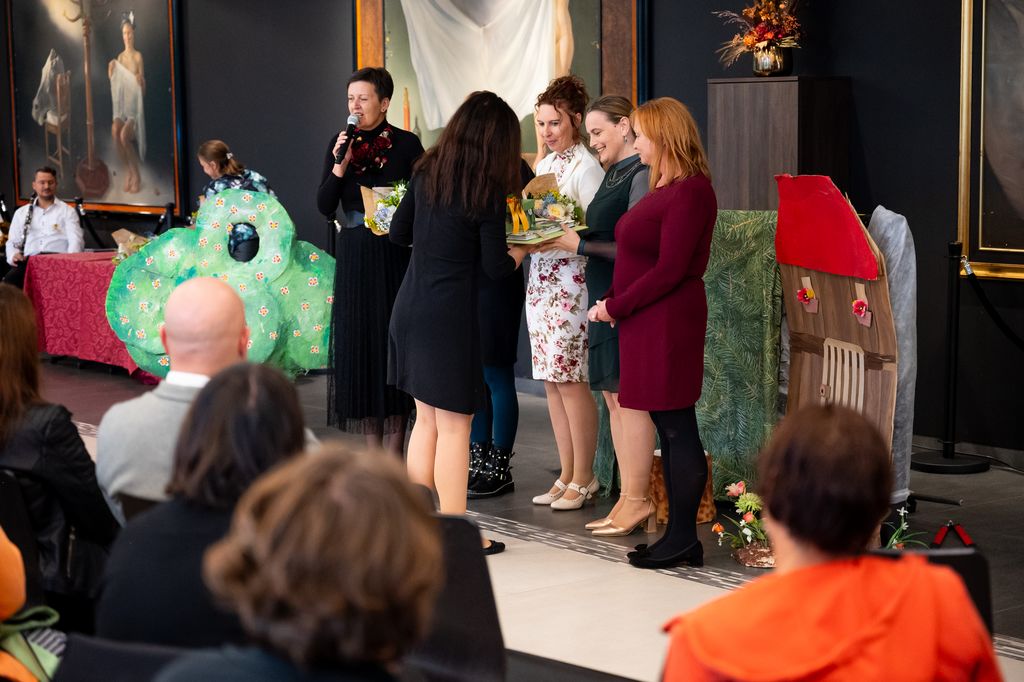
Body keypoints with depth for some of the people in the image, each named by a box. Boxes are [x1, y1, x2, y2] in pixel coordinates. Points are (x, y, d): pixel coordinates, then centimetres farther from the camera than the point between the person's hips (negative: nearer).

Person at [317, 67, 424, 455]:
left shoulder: (406, 145, -5)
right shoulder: (339, 143, 5)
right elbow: (324, 207, 0)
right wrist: (339, 165, -12)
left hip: (395, 258, -3)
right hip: (354, 258, 4)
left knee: (394, 339, -2)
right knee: (359, 342, 5)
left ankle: (394, 453, 5)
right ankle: (372, 449, 15)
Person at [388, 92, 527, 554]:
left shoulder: (427, 173, 5)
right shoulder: (487, 191, -12)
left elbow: (399, 233, 14)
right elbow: (496, 267, -9)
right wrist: (521, 248, 9)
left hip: (409, 309, 7)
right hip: (450, 317, -7)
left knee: (426, 419, 16)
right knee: (454, 426, 1)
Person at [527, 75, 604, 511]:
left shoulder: (587, 168, -10)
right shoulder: (543, 165, 15)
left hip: (572, 282, -8)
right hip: (540, 279, 8)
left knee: (571, 381, -5)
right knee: (552, 381, 9)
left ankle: (583, 478, 4)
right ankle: (567, 475, 16)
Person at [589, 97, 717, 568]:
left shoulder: (690, 192, -13)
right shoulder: (663, 188, 17)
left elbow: (669, 270, -18)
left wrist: (616, 306, -12)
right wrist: (609, 300, 4)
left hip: (669, 323, -10)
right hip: (646, 324, 10)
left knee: (677, 429, -4)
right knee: (668, 430, 11)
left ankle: (683, 541, 2)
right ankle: (679, 536, 16)